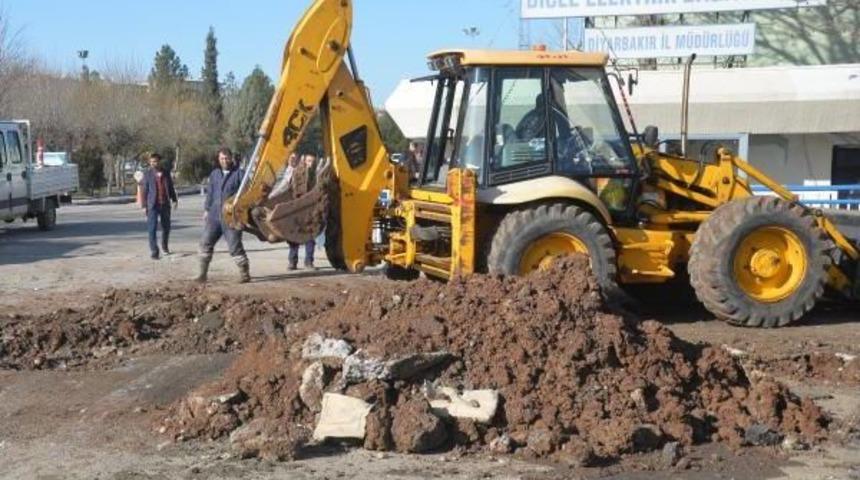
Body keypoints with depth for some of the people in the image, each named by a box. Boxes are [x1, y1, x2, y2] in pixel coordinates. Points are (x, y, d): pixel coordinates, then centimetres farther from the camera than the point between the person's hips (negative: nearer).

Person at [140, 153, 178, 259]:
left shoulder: (166, 173, 7)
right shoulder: (147, 174, -2)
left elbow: (171, 187, 16)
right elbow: (144, 190, -2)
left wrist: (174, 200, 13)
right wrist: (144, 205, -7)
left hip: (165, 204, 3)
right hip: (153, 205, -3)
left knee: (166, 227, 13)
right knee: (152, 228, -10)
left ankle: (165, 247, 35)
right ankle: (154, 251, -8)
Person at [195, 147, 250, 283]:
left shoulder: (239, 174, -3)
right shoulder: (214, 174, 14)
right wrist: (206, 209, 18)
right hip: (215, 215, 6)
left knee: (235, 246, -6)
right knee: (206, 242, 3)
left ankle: (245, 273, 4)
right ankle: (203, 273, 11)